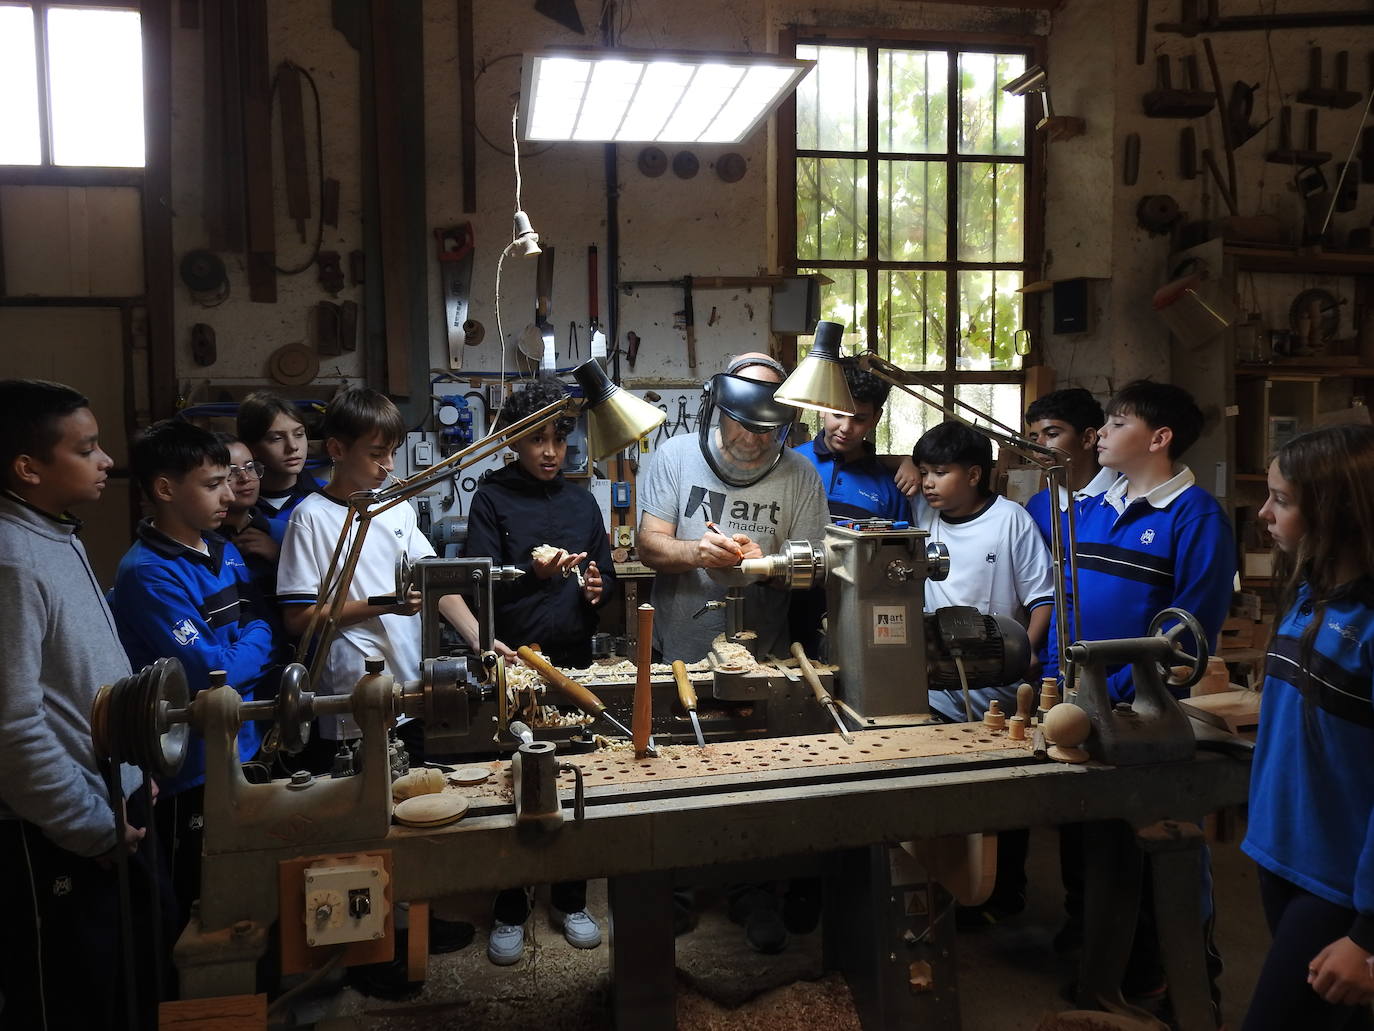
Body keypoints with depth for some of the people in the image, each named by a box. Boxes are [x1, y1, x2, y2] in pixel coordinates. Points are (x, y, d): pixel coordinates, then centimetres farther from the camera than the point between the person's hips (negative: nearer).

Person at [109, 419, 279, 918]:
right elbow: (212, 673, -23)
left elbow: (261, 624, 13)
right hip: (193, 770, -8)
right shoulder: (149, 573, -20)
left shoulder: (225, 552, 6)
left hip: (245, 748, 8)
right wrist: (259, 646, -7)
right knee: (194, 903, 10)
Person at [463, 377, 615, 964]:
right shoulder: (492, 499, 0)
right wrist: (535, 574, -29)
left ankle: (570, 900, 26)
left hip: (574, 661, 4)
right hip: (511, 662, -3)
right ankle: (509, 911, 20)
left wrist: (597, 590, -6)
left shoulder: (581, 503, 13)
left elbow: (607, 577, 17)